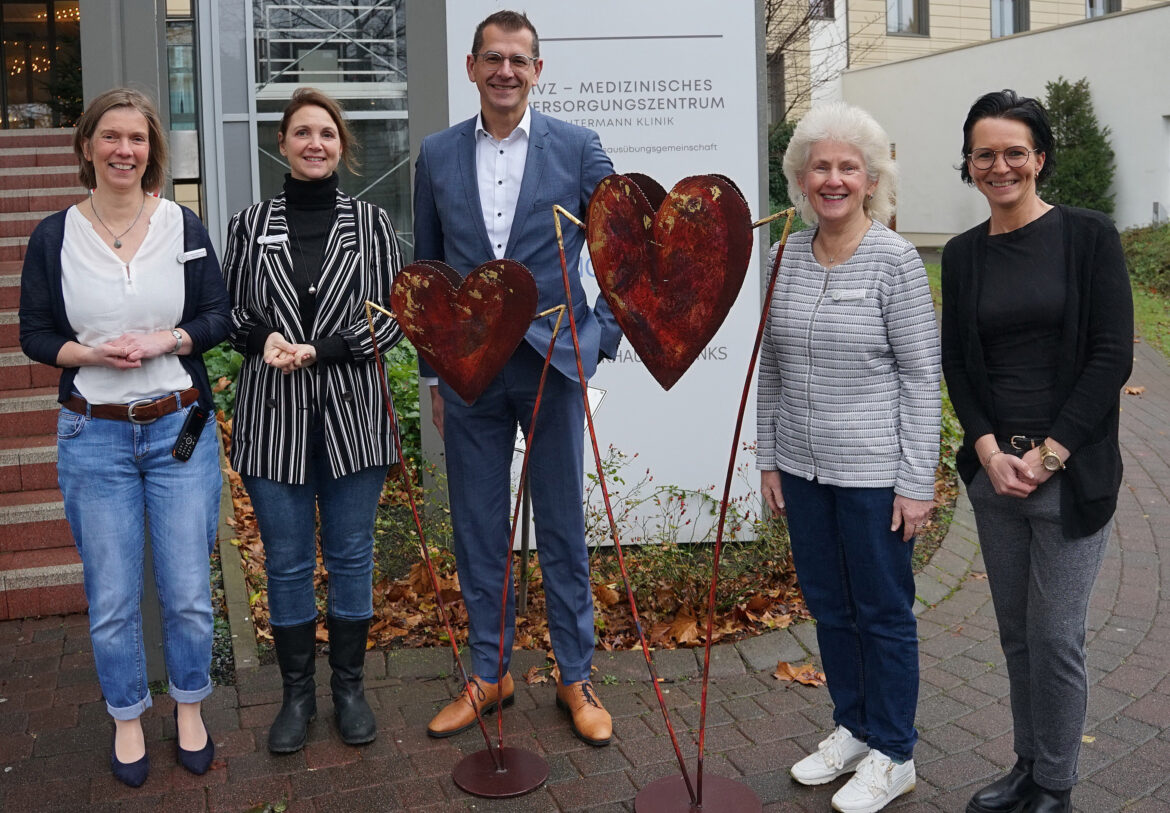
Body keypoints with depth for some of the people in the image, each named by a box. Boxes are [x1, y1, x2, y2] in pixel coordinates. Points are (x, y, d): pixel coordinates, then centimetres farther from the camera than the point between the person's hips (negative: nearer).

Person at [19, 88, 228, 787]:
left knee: (188, 592, 5)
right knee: (112, 598, 7)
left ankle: (190, 708, 29)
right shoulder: (55, 237, 0)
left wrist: (166, 341, -15)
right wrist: (92, 353, -15)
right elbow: (34, 333, 4)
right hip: (94, 436, 0)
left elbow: (219, 316, 3)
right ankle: (128, 718, 30)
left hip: (180, 428, 0)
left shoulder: (184, 226, 1)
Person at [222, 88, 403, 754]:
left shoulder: (371, 223, 2)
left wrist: (319, 351, -15)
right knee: (287, 561, 9)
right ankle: (298, 692, 25)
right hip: (273, 416, 1)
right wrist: (264, 337, -14)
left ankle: (350, 686, 25)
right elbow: (229, 313, 8)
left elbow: (392, 318, -3)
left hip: (352, 412, -1)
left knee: (351, 554, 9)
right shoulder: (251, 224, 6)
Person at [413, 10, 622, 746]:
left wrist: (606, 335, -9)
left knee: (564, 528, 7)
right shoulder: (437, 156, 6)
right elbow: (426, 269, 10)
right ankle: (489, 674, 27)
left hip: (552, 361, -2)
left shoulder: (577, 147, -1)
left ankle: (577, 678, 22)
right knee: (478, 528, 11)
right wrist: (433, 372, 9)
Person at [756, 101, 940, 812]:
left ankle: (893, 756, 25)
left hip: (873, 472, -5)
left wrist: (917, 483, -13)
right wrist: (770, 456, 10)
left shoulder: (894, 260, -11)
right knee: (829, 606, 17)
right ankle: (852, 731, 37)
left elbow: (921, 376, -11)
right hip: (803, 467, 6)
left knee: (883, 612, 8)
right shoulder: (788, 257, 5)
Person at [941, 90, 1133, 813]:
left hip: (1073, 473, -4)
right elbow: (957, 364, 8)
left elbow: (1112, 357, -9)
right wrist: (990, 450, -6)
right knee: (1015, 632, 14)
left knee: (1056, 637, 1)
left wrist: (1047, 454, -13)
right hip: (993, 470, 4)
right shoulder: (964, 255, 7)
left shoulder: (1089, 237, -5)